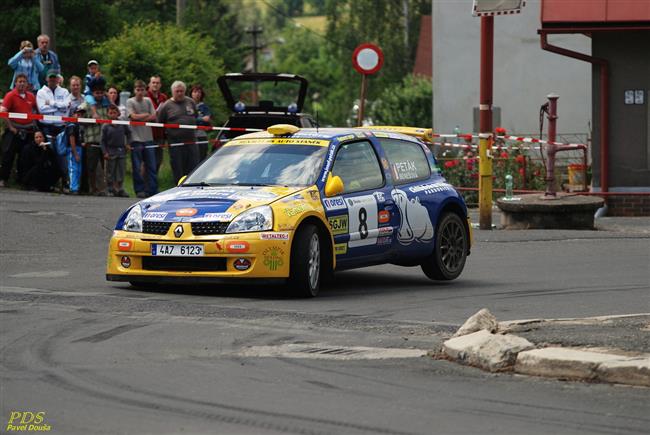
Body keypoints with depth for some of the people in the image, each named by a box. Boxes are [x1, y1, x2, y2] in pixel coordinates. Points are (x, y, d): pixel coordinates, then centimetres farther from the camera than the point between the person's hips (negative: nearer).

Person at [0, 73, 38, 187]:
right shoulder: (10, 95, -6)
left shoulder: (31, 96, 7)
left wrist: (34, 124, 9)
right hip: (15, 130, -4)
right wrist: (10, 127, -14)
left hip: (28, 130, 4)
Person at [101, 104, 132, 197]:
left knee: (121, 171, 4)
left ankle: (119, 188, 12)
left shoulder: (122, 124, 2)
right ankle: (111, 189, 13)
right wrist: (105, 152, -9)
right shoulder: (106, 126, -4)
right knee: (110, 172, 4)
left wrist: (128, 144, 8)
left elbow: (128, 133, 19)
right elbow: (103, 140, -2)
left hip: (121, 151, 2)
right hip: (111, 152, -2)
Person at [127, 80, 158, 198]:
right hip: (136, 138, -3)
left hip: (148, 138, 3)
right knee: (137, 167, -1)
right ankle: (140, 190, 4)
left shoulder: (148, 101, 11)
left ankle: (153, 190, 4)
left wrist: (140, 118, -9)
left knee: (152, 166, 2)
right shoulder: (130, 102, 1)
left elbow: (154, 117, 3)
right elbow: (133, 116, -10)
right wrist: (146, 115, 0)